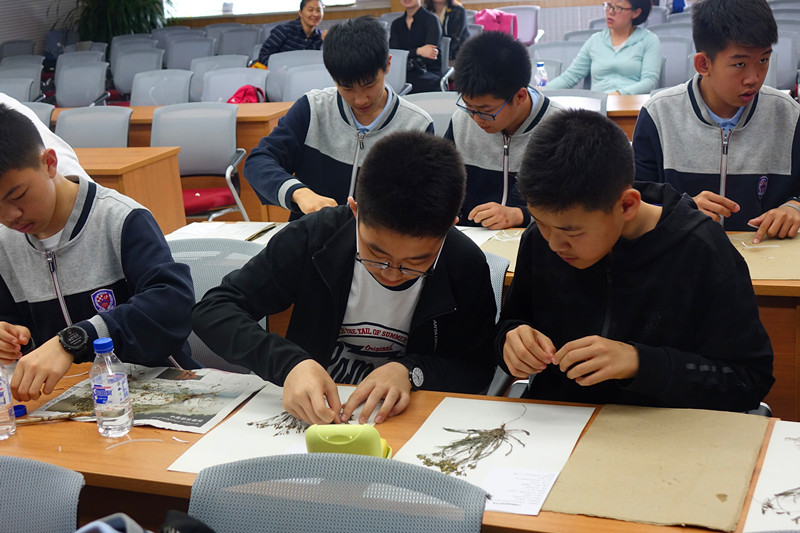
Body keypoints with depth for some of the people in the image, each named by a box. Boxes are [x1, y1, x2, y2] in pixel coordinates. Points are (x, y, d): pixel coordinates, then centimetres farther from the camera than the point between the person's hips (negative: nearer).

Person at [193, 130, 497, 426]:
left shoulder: (467, 267, -13)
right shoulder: (313, 239, -15)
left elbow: (478, 370, 0)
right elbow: (212, 310, -15)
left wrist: (410, 371, -19)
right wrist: (289, 363, -30)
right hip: (309, 416, 1)